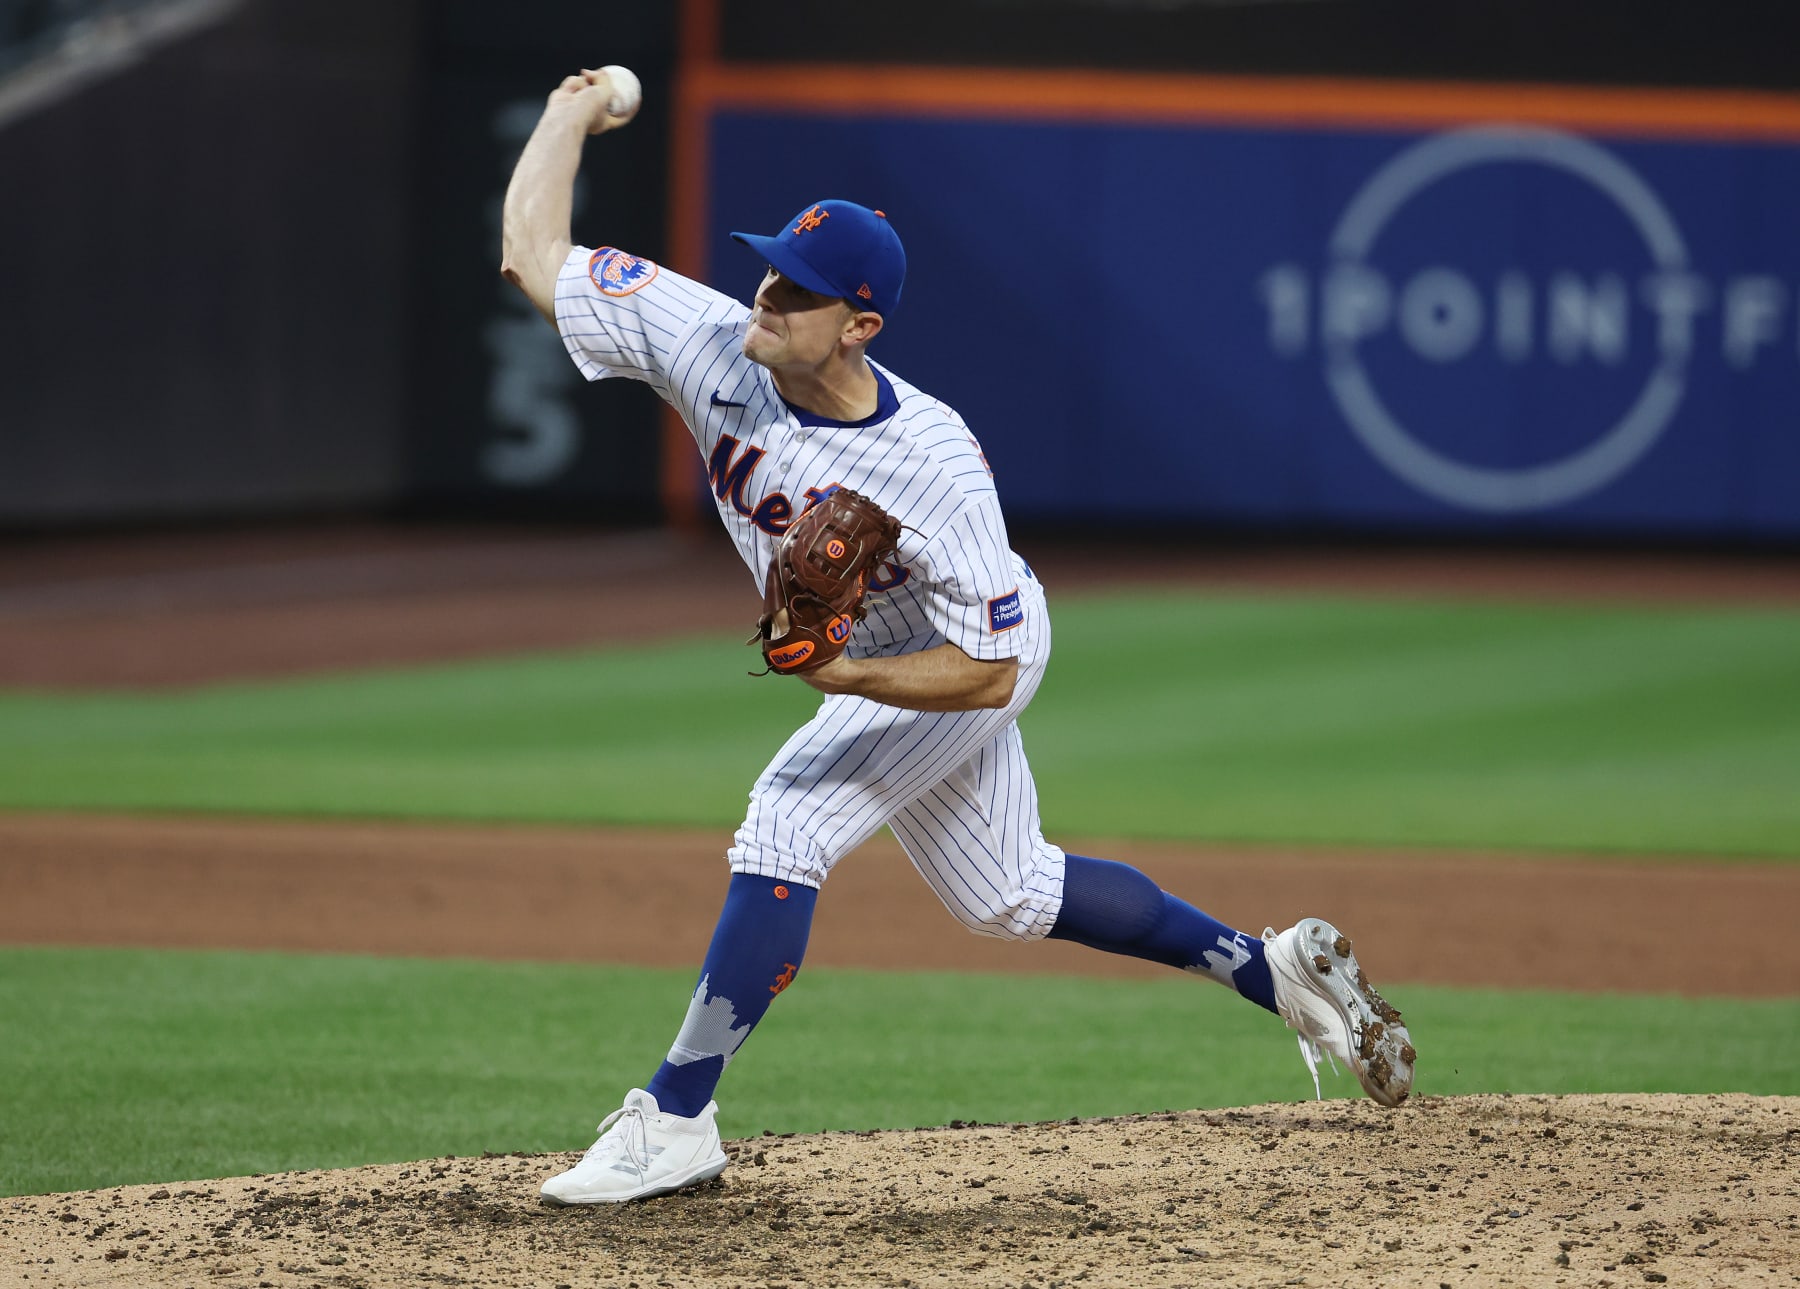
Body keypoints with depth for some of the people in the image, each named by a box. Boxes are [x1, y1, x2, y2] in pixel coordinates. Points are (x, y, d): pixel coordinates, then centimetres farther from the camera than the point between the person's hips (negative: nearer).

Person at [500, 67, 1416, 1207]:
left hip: (970, 661, -7)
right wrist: (572, 113, -13)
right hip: (859, 663, 7)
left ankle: (675, 1119, -17)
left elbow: (987, 672, -34)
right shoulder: (715, 345, -26)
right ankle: (1276, 969, 34)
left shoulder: (935, 466, -38)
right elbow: (533, 248, -20)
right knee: (1008, 899, 19)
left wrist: (842, 674, -45)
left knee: (786, 828, -23)